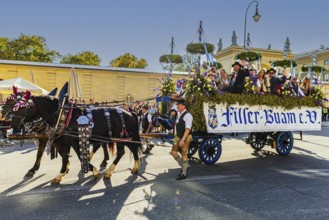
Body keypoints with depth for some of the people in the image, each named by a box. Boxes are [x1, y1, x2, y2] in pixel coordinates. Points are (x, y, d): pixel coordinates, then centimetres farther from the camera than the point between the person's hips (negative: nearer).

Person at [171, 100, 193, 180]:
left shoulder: (187, 115, -15)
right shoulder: (179, 115, 11)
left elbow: (188, 129, -23)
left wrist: (183, 139, -28)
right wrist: (176, 137, 19)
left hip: (185, 138, -8)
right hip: (178, 137, 8)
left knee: (184, 155, 1)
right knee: (173, 152, 4)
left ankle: (184, 173, 15)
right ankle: (184, 167, 24)